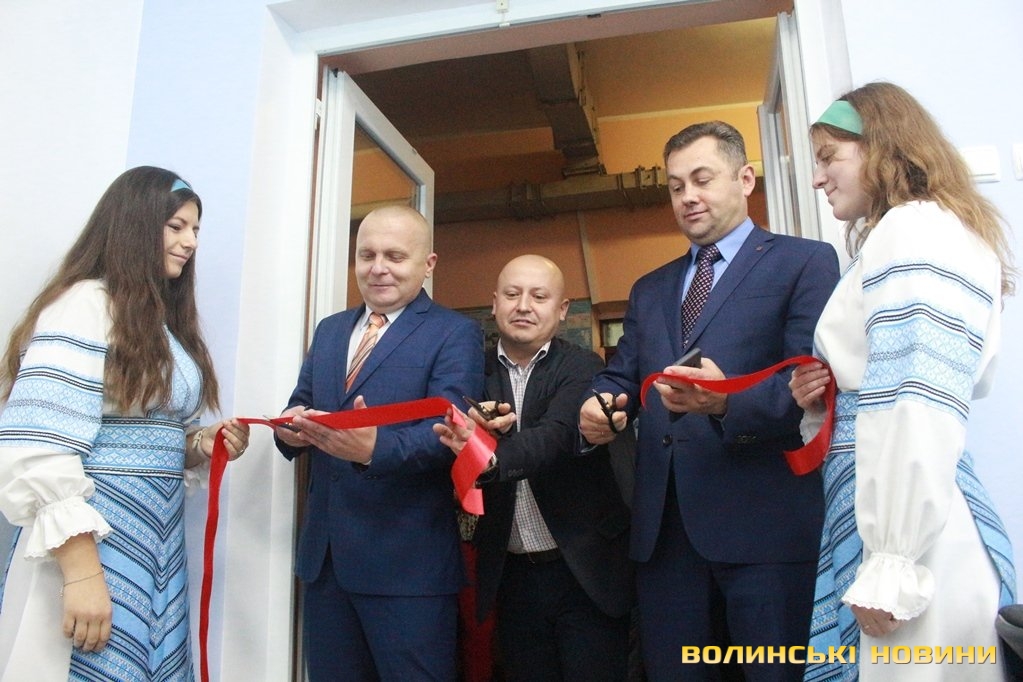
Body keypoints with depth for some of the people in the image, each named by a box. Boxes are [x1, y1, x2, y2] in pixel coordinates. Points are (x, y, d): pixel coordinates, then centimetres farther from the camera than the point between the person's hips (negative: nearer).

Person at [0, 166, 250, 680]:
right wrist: (81, 573, -22)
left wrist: (200, 444, 1)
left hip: (156, 547, 8)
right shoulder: (84, 305, -11)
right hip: (92, 544, -8)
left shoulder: (162, 320, 15)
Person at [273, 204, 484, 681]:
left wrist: (375, 449, -35)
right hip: (323, 552, 6)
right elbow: (300, 405, 13)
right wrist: (291, 428, -11)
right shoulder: (329, 330, 15)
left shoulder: (455, 334, -6)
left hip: (407, 559, -6)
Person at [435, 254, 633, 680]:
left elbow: (555, 437, -25)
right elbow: (454, 443, -6)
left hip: (584, 569, -2)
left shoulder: (583, 368, -7)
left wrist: (490, 458, -43)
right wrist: (474, 432, -28)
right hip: (510, 572, 3)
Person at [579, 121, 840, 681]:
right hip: (663, 525, 5)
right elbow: (620, 376, 15)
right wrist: (599, 411, -7)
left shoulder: (805, 262, 3)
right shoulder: (649, 289, 21)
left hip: (764, 521, -5)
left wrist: (728, 402, -26)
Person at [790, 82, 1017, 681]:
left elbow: (920, 406, -20)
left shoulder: (912, 228, -10)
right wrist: (827, 397, 7)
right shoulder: (919, 230, 21)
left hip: (914, 538, -9)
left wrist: (890, 566, -19)